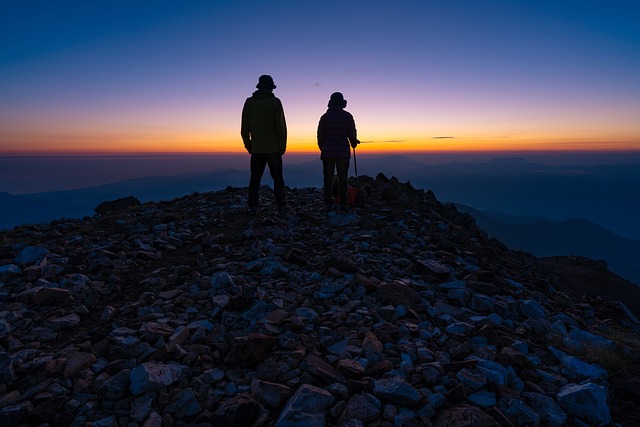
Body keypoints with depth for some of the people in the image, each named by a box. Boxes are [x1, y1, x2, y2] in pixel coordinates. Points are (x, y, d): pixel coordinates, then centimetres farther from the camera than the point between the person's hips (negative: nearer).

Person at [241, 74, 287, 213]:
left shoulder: (249, 102, 5)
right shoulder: (274, 102, -5)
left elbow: (244, 127, 5)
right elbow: (280, 126, -9)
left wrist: (248, 145, 13)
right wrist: (283, 145, -1)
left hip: (256, 148, 3)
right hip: (273, 148, -2)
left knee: (255, 178, 7)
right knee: (277, 177, 7)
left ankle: (253, 206, 4)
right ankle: (280, 204, 7)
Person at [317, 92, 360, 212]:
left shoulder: (325, 117, 3)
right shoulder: (347, 116, 1)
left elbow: (320, 135, 3)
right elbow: (352, 134, 1)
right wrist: (354, 143, 22)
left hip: (327, 152, 1)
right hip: (343, 152, 0)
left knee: (328, 179, 5)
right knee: (342, 178, 6)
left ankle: (328, 204, 4)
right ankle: (343, 204, 4)